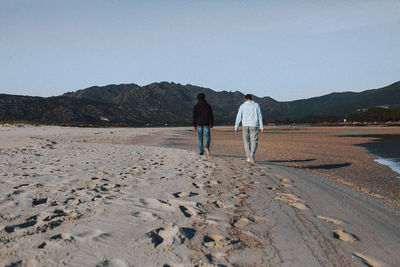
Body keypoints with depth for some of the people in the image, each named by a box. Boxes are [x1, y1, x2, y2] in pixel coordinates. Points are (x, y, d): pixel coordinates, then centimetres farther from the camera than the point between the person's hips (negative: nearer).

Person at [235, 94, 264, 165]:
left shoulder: (242, 106, 6)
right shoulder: (256, 105, 7)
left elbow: (238, 117, 4)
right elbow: (260, 117, 3)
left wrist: (236, 128, 11)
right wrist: (261, 127, 3)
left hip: (245, 126, 1)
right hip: (254, 126, -1)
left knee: (247, 142, 10)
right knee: (254, 142, 1)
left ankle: (249, 158, 7)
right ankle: (252, 154, -26)